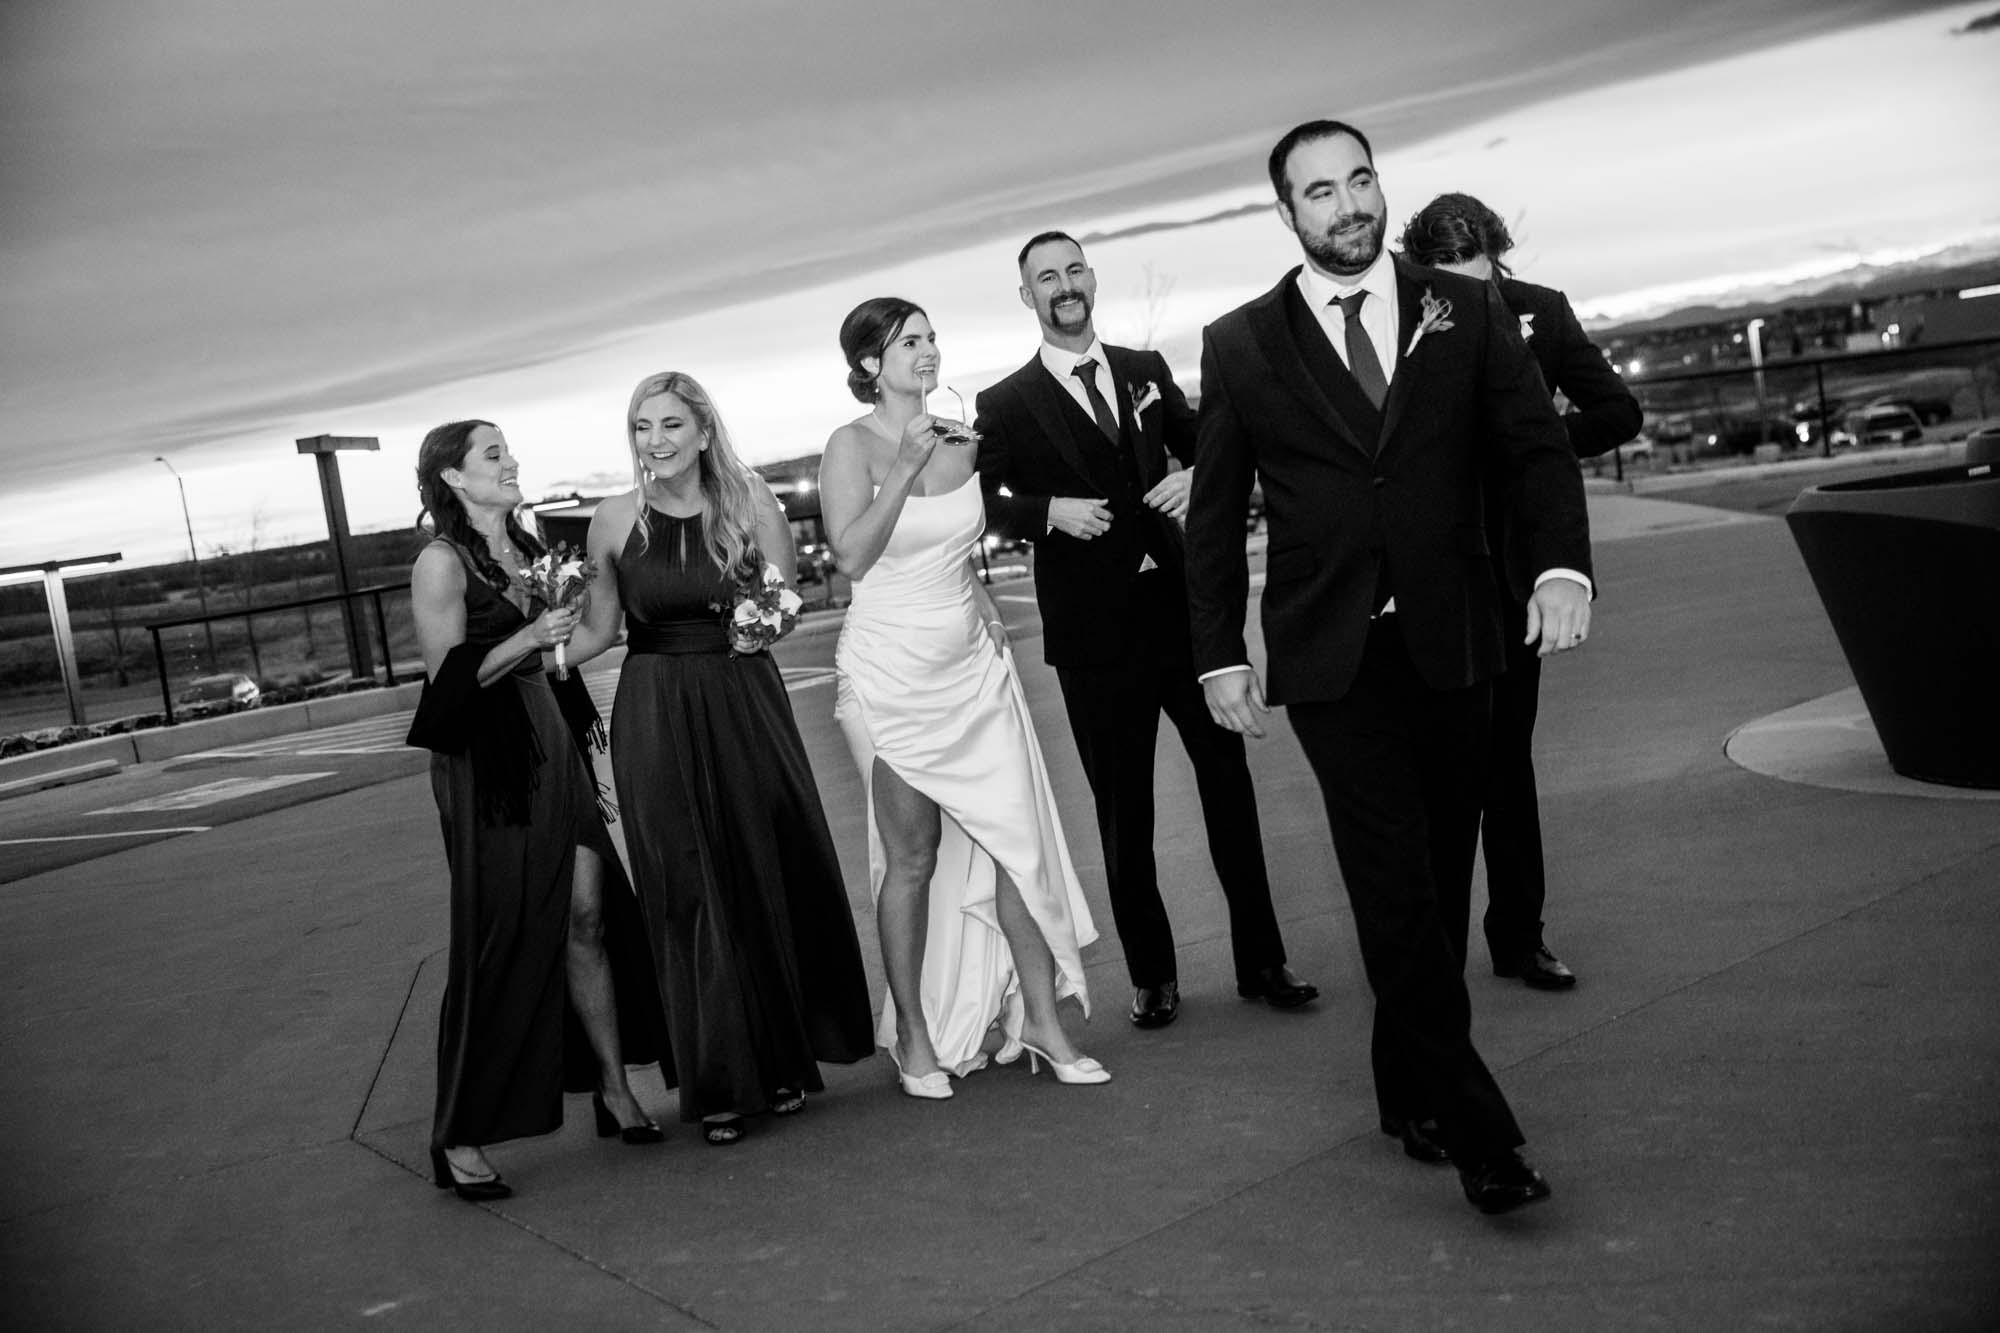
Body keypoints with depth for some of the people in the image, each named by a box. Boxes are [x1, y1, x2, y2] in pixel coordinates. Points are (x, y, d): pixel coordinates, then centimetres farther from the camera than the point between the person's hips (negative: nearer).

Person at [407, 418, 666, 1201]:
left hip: (549, 742, 7)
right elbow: (450, 678, -15)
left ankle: (615, 1088, 14)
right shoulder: (441, 561, -8)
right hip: (485, 762, -7)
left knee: (586, 917, 3)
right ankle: (458, 1138, 9)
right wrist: (529, 637, -22)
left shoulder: (525, 548, 15)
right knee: (497, 945, -2)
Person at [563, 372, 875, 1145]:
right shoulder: (615, 521, -2)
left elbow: (788, 602, 2)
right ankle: (718, 1084, 15)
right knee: (689, 895, 4)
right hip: (656, 723, 0)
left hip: (746, 709, 0)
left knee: (773, 876, 5)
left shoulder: (749, 501, -3)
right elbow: (600, 630, 6)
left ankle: (783, 1061, 24)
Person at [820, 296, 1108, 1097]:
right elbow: (851, 556, -19)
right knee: (912, 857, 2)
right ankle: (914, 1038, 16)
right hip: (891, 669, -5)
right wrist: (904, 467, -20)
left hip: (971, 663, 5)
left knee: (1020, 838, 0)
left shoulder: (961, 439, 9)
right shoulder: (853, 446, -7)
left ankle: (1041, 1021, 10)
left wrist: (981, 599, 9)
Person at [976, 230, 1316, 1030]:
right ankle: (1151, 976, 22)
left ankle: (1261, 962, 19)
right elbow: (985, 503, -5)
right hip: (1096, 634, -2)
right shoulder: (1007, 404, -1)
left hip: (1184, 610, 3)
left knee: (1229, 783, 6)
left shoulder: (1146, 371, 9)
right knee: (1123, 812, 8)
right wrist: (1051, 511, -21)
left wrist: (1198, 476, -7)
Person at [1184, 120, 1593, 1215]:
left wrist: (1562, 564, -13)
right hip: (1331, 657, -2)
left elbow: (1535, 447, 4)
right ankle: (1475, 1130, -4)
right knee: (1396, 887, -9)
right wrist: (1221, 656, 2)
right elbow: (1214, 515, 7)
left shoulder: (1465, 312, 8)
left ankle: (1409, 1092, 24)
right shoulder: (1240, 345, 4)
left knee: (1437, 880, 8)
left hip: (1453, 643, 2)